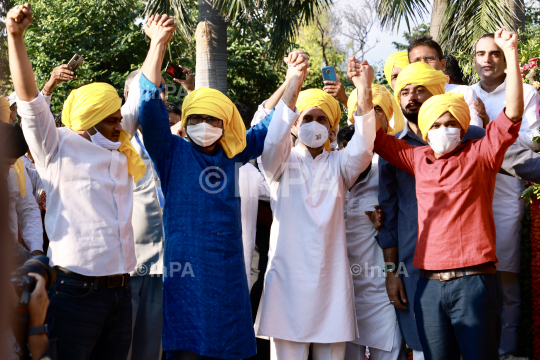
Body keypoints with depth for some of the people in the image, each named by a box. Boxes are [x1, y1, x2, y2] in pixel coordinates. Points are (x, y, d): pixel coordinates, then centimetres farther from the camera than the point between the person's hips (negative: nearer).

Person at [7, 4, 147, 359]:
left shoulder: (121, 152, 16)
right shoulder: (60, 147, 0)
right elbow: (29, 98, -10)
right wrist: (16, 36, -18)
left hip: (120, 290, 6)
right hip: (78, 290, -6)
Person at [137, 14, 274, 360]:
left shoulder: (233, 156, 14)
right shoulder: (173, 153, 3)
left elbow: (269, 126, 24)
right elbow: (151, 107, -8)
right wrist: (158, 44, -16)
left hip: (229, 272, 5)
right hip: (186, 267, -4)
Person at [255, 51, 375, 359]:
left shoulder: (338, 164, 12)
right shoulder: (283, 162, 7)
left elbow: (361, 147, -9)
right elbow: (274, 138, -15)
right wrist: (293, 85, -31)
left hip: (332, 278, 2)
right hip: (288, 275, -2)